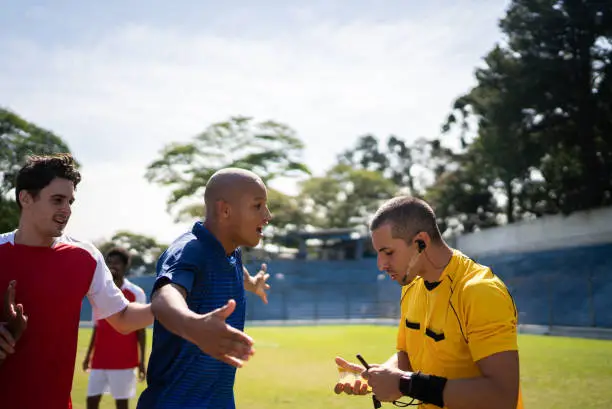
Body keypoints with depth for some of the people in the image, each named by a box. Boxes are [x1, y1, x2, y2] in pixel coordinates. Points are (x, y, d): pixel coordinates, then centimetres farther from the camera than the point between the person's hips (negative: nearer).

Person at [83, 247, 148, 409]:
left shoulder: (136, 293, -4)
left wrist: (142, 360, -6)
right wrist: (89, 354, 12)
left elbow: (141, 329, -4)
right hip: (99, 359, 4)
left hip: (124, 360, -4)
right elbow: (97, 327, 15)